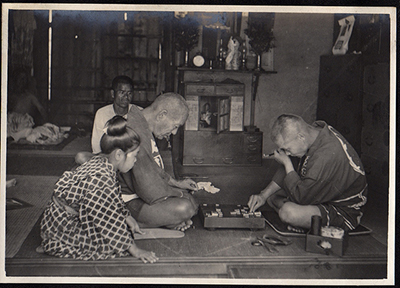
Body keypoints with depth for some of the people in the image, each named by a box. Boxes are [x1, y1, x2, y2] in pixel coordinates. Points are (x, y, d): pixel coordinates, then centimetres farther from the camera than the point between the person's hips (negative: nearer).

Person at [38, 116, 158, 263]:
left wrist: (127, 217, 13)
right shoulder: (100, 178, -30)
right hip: (62, 227, -10)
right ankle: (56, 246, -6)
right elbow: (110, 221, -25)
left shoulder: (100, 161, -2)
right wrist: (134, 250, -19)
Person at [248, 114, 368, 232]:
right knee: (272, 194, 7)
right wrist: (263, 195, 0)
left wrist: (286, 163, -19)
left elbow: (301, 197, -27)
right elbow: (289, 170, 7)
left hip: (345, 212, -9)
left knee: (288, 212, -32)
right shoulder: (314, 130, -7)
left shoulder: (327, 155, -37)